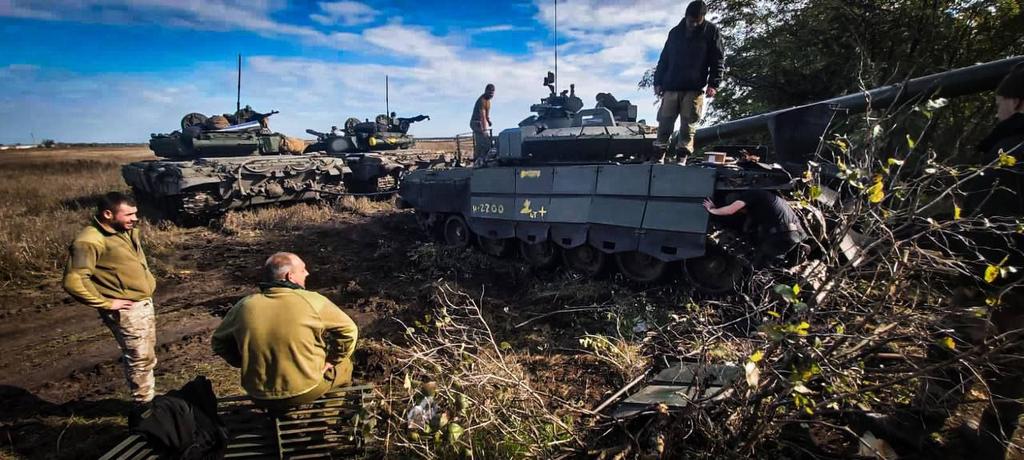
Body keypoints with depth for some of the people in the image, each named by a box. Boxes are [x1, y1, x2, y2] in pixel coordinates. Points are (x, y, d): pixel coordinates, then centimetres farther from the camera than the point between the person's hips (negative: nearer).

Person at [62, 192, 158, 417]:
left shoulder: (127, 231, 5)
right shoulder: (89, 241, -22)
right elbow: (73, 282, -26)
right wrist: (106, 303, -20)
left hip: (145, 302, 9)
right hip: (126, 310, -9)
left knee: (147, 356, 20)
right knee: (140, 358, 2)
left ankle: (149, 398, 36)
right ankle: (143, 406, 18)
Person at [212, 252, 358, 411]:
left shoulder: (244, 306, -8)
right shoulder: (312, 301, -18)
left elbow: (219, 343, 7)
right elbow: (348, 330, -11)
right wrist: (331, 361, 2)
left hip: (259, 397, 4)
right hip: (306, 393, -4)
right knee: (344, 363, 24)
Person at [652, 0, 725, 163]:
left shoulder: (711, 31, 5)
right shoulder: (675, 32, 13)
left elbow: (718, 59, 1)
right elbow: (664, 59, 17)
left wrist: (713, 84, -10)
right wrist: (658, 82, 10)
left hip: (695, 88, -2)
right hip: (671, 86, 3)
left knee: (689, 122, -7)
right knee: (665, 119, -1)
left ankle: (683, 153, -7)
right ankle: (659, 150, 3)